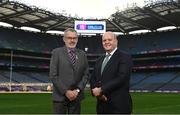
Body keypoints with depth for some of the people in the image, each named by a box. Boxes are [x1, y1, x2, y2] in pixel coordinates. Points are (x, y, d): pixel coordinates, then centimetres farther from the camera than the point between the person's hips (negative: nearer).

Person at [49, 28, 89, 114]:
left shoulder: (82, 54, 10)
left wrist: (78, 90, -6)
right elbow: (53, 75, -7)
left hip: (76, 96, 3)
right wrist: (66, 91, -12)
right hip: (60, 96, -3)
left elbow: (86, 74, 7)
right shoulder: (57, 52, -1)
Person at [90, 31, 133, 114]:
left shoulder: (125, 57, -5)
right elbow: (93, 78, 13)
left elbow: (121, 78, -17)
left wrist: (101, 90, -15)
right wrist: (96, 90, -9)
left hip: (119, 105, -6)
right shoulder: (99, 60, 18)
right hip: (102, 105, 6)